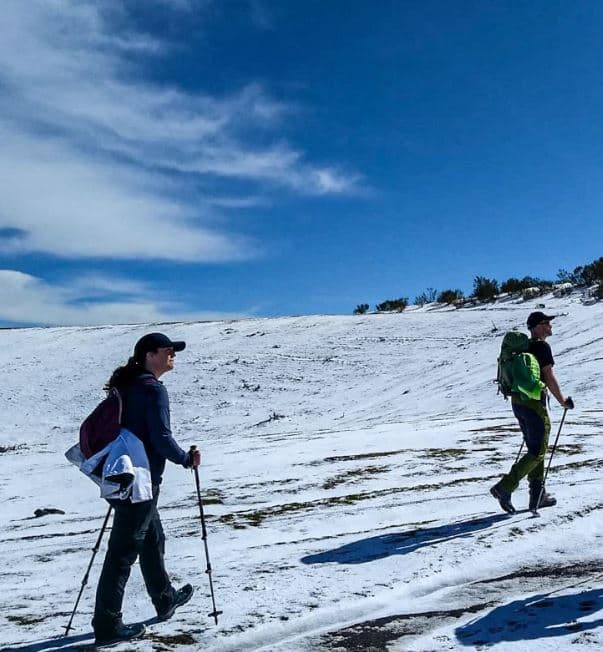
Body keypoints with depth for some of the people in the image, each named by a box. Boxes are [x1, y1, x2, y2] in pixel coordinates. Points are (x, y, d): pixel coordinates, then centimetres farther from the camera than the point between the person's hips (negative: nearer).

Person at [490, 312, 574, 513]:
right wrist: (563, 401, -3)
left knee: (534, 449, 15)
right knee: (538, 452, -2)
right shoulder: (542, 347, -12)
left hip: (516, 400, 9)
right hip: (533, 402, -9)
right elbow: (549, 377, -14)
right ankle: (504, 488, -9)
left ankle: (537, 496, 19)